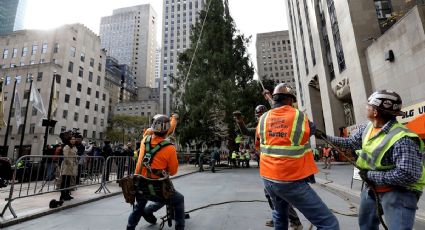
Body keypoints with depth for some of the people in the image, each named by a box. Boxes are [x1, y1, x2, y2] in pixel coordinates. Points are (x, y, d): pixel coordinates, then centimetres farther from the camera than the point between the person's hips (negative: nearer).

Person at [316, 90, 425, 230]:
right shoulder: (367, 128, -6)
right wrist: (325, 137, 7)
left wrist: (371, 175, -26)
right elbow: (350, 142, 9)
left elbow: (409, 175, -34)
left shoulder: (401, 139, -32)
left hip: (399, 191, -8)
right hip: (372, 186, 8)